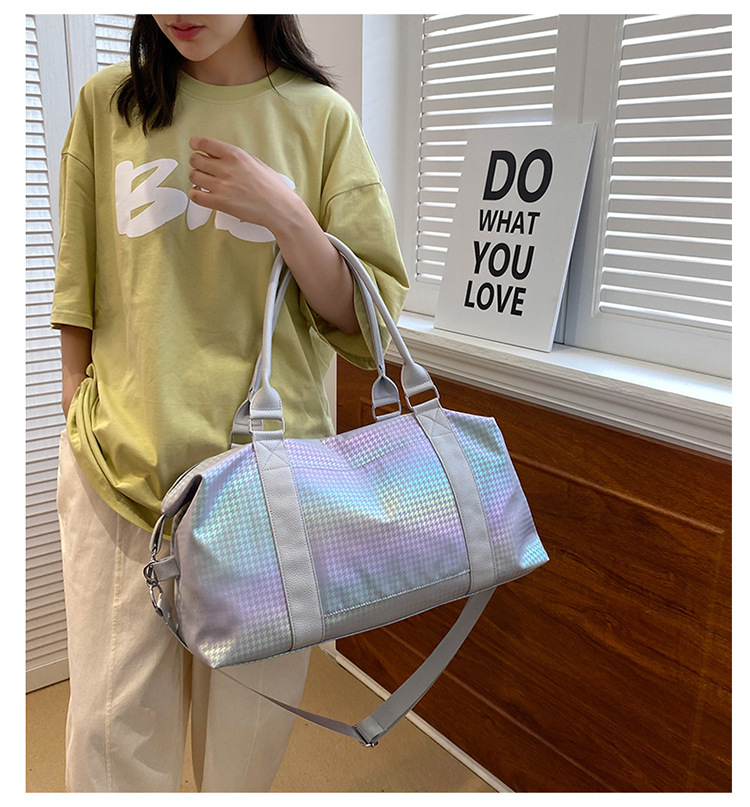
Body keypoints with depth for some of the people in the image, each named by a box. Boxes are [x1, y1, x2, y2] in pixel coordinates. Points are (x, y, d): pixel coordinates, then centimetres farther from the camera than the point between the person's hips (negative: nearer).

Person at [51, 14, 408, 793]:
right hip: (123, 464, 1)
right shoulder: (107, 103, 7)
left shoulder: (321, 117, 4)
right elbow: (79, 297, 11)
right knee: (112, 730, 6)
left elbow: (365, 317, 0)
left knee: (248, 732, 12)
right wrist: (80, 430, 9)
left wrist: (285, 215, -14)